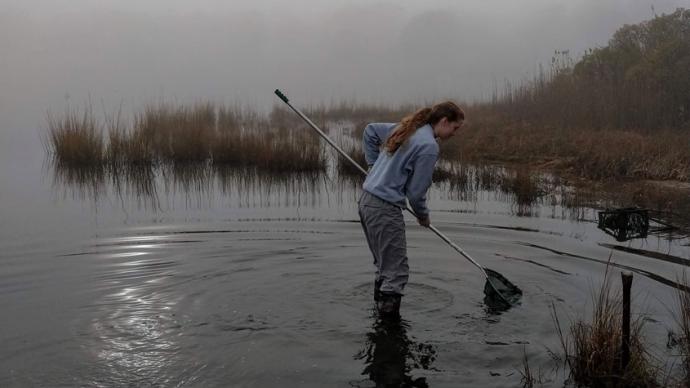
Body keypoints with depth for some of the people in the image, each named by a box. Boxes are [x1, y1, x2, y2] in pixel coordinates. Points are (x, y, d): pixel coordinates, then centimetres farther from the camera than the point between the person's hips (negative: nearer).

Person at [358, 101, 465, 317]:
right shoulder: (429, 146, -15)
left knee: (384, 266, 21)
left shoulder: (407, 128, 12)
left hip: (367, 201, 10)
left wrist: (374, 165, 25)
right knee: (396, 273, -2)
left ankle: (379, 314, 31)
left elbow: (370, 130, 26)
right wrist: (423, 216, 7)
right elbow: (415, 191, -12)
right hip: (385, 209, -10)